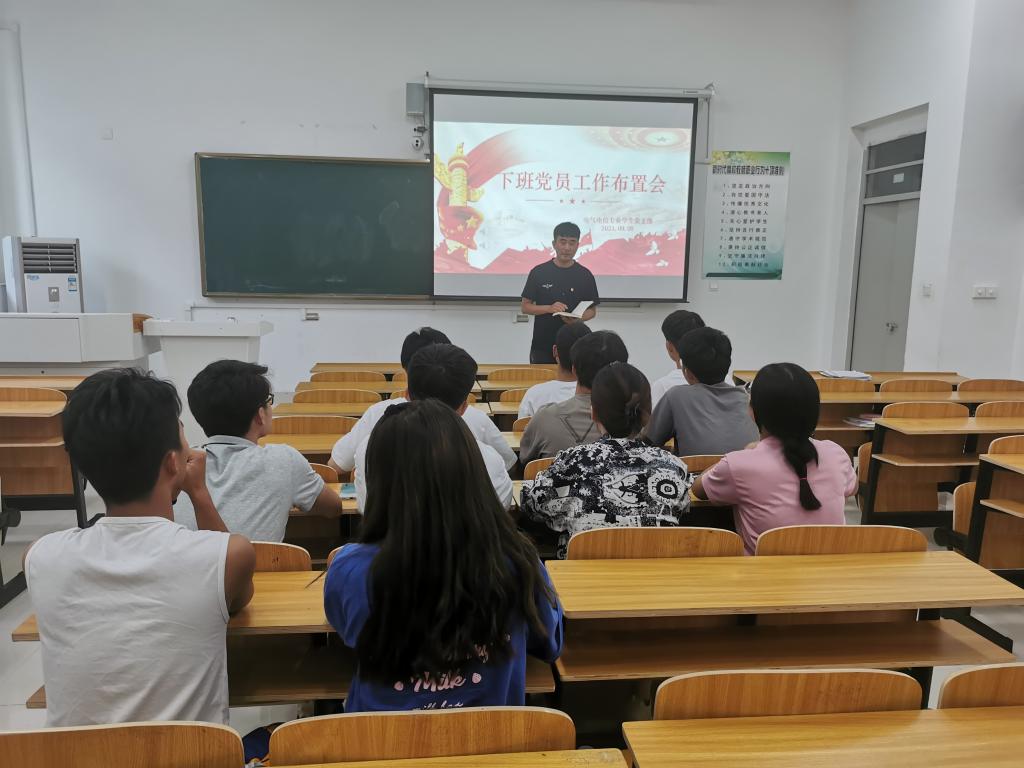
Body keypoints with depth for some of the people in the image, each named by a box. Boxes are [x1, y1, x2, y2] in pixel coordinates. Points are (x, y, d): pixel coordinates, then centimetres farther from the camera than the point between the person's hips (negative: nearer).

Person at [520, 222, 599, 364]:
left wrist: (577, 318, -16)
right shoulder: (538, 272, -1)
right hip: (542, 346, 0)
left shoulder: (585, 275, 2)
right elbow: (526, 306, 1)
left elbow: (592, 310, 6)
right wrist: (549, 308, -17)